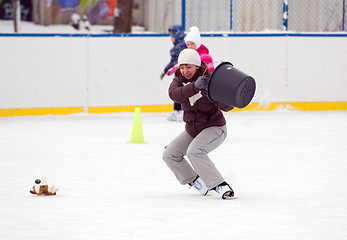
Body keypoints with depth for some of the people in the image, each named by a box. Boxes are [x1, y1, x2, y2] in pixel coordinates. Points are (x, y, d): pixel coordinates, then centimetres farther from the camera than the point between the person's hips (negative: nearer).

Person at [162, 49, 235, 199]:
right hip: (192, 130, 7)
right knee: (169, 154, -1)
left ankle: (220, 186, -29)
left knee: (194, 151, -31)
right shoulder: (179, 80, -6)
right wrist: (194, 86, -48)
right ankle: (195, 181, 15)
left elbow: (227, 106, -26)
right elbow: (174, 94, -31)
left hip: (214, 128, -7)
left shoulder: (210, 81, -19)